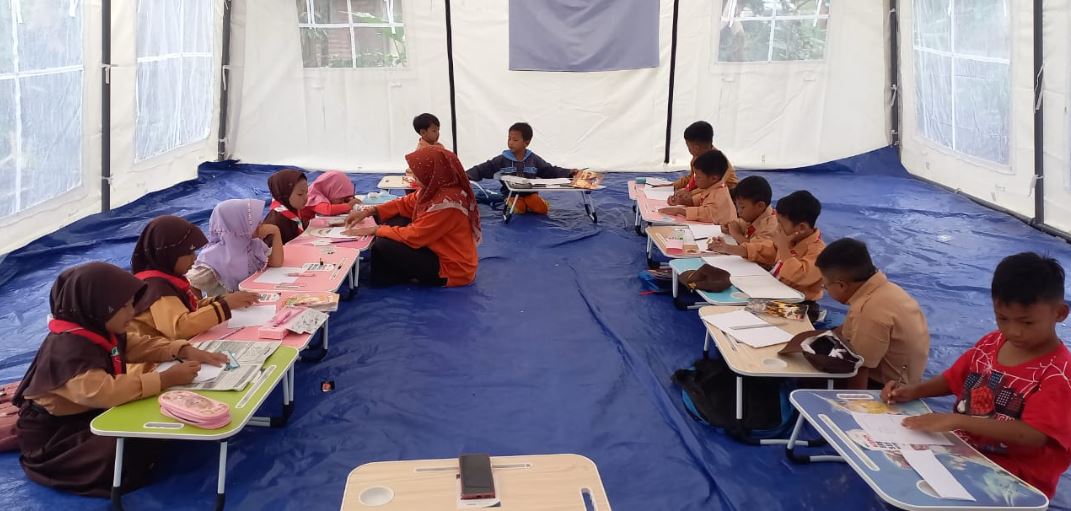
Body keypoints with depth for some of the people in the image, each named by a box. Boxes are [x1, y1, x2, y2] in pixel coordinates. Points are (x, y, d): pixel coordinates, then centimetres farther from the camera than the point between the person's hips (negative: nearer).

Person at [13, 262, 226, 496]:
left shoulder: (102, 331, 1)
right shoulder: (67, 348, -30)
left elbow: (140, 345, 11)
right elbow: (101, 391, -44)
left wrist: (184, 351, -8)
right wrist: (166, 379, -40)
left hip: (91, 415, 10)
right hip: (54, 434, -9)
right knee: (138, 450, -29)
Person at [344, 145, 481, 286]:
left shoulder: (447, 202, -30)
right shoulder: (436, 188, -3)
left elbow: (414, 236, -25)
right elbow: (406, 204, 11)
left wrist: (375, 230, -13)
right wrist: (369, 211, 3)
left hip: (451, 269, -9)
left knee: (383, 247, -16)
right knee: (393, 222, 8)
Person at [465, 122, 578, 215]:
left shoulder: (534, 159, 1)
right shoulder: (502, 160, -4)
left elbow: (550, 171, 4)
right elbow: (483, 169, -6)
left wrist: (569, 173, -8)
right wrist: (466, 175, -21)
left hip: (530, 193, 2)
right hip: (512, 194, -2)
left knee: (542, 208, -22)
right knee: (519, 210, -30)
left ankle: (527, 206, 6)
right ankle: (510, 205, 2)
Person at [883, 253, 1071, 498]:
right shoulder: (990, 343, 5)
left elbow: (1033, 436, -27)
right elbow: (953, 379, 19)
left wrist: (957, 421, -33)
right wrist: (914, 391, 0)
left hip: (1015, 478, -7)